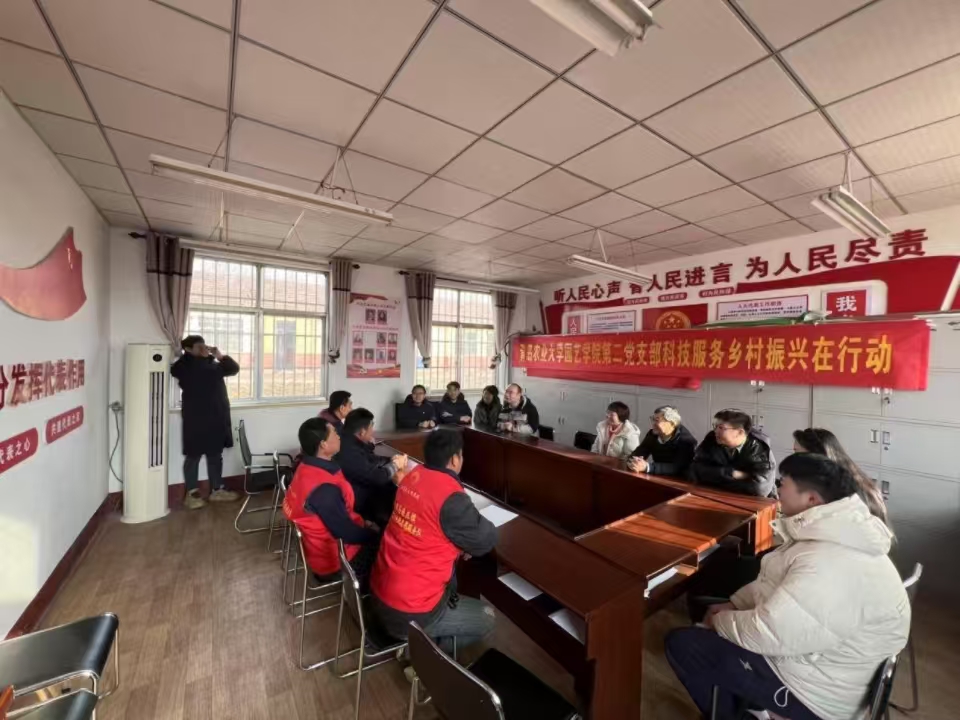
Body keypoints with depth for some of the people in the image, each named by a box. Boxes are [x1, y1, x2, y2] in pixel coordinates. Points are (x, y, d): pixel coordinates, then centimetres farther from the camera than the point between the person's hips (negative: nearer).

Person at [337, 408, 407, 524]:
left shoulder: (350, 441, -2)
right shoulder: (350, 453, -34)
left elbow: (371, 459, 12)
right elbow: (377, 478, -29)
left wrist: (392, 460, -3)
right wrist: (394, 465, -11)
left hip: (364, 490, 9)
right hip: (359, 503, -9)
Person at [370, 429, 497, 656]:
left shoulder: (413, 476, -4)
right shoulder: (451, 498, -26)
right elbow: (485, 541, -13)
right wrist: (476, 519, 7)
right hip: (407, 614, -7)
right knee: (486, 618, 13)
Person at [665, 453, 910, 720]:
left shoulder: (829, 564, -33)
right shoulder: (833, 534, -1)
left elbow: (767, 633, -30)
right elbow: (775, 583, 11)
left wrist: (720, 620, -12)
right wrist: (733, 604, 3)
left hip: (818, 689, -9)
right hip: (816, 653, 9)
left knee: (681, 644, -8)